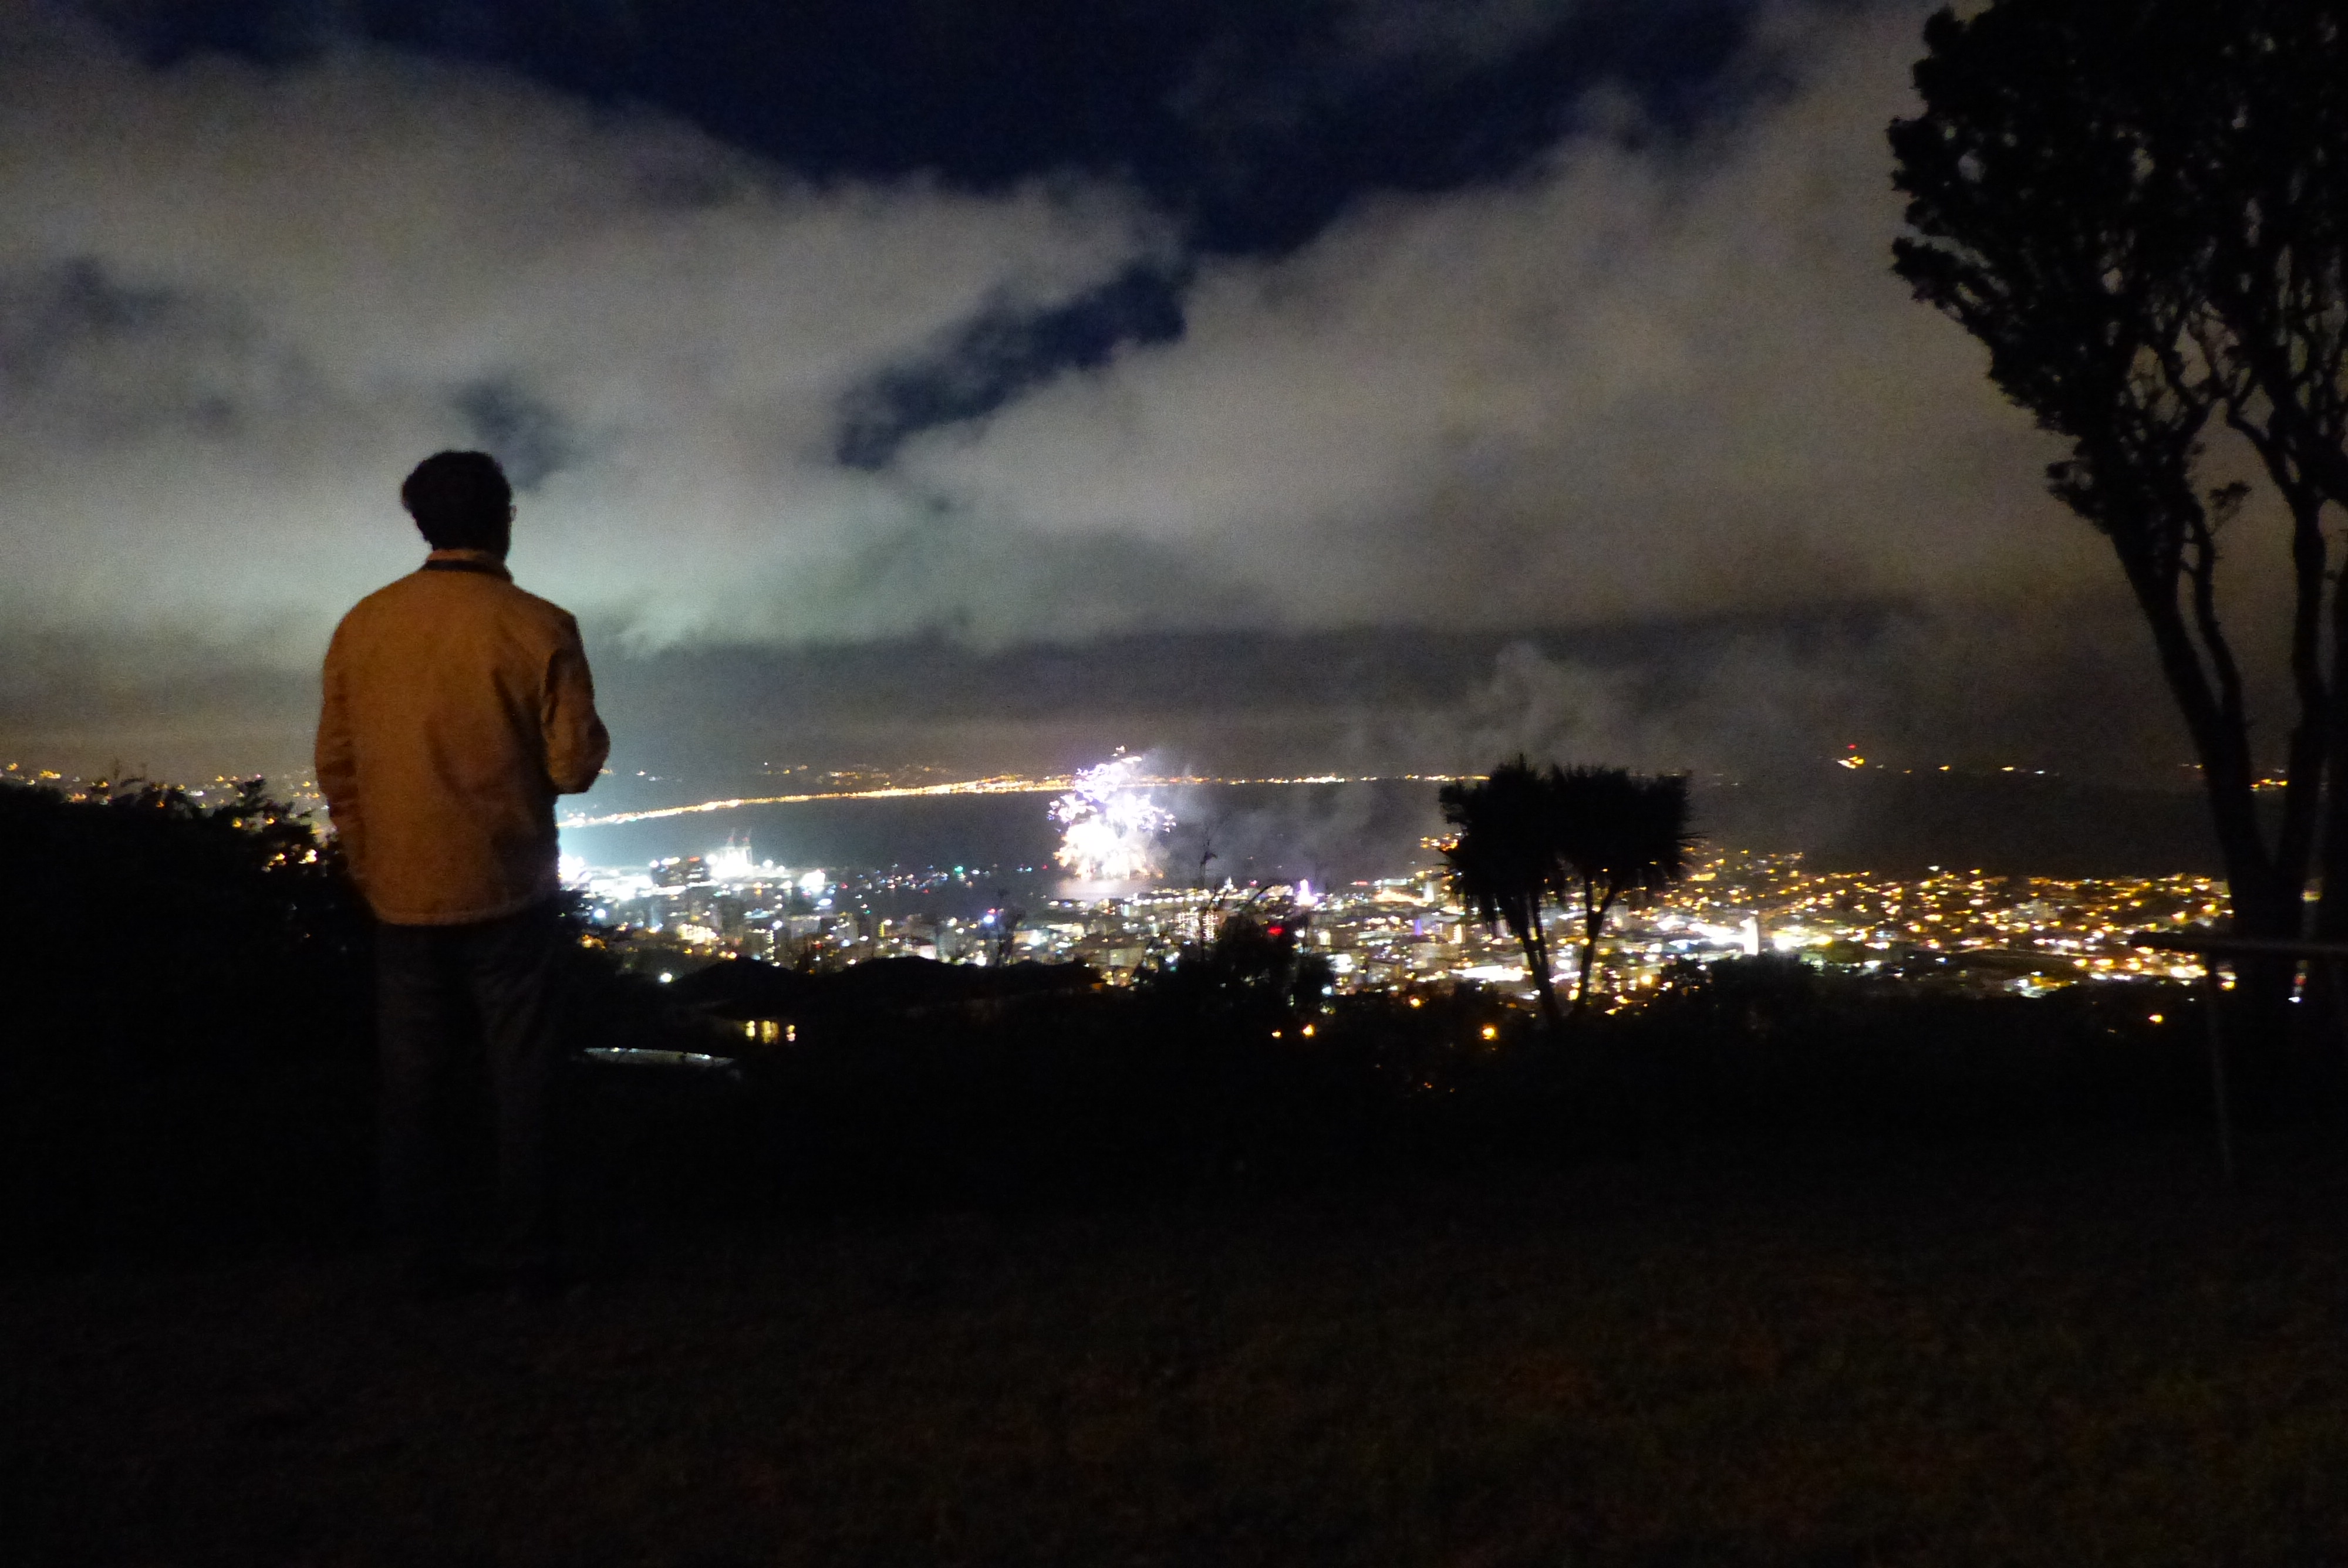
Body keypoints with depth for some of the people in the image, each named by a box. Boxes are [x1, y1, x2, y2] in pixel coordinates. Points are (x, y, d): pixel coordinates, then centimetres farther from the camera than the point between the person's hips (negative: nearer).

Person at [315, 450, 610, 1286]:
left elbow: (335, 762, 6)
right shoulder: (536, 627, -11)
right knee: (519, 1070, 6)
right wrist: (586, 734, 12)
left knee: (417, 1073, 11)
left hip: (402, 893, 3)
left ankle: (428, 1249, 16)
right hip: (505, 888, -3)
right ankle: (527, 1250, 9)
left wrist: (367, 865, 17)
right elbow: (574, 764, -10)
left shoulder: (363, 624, 2)